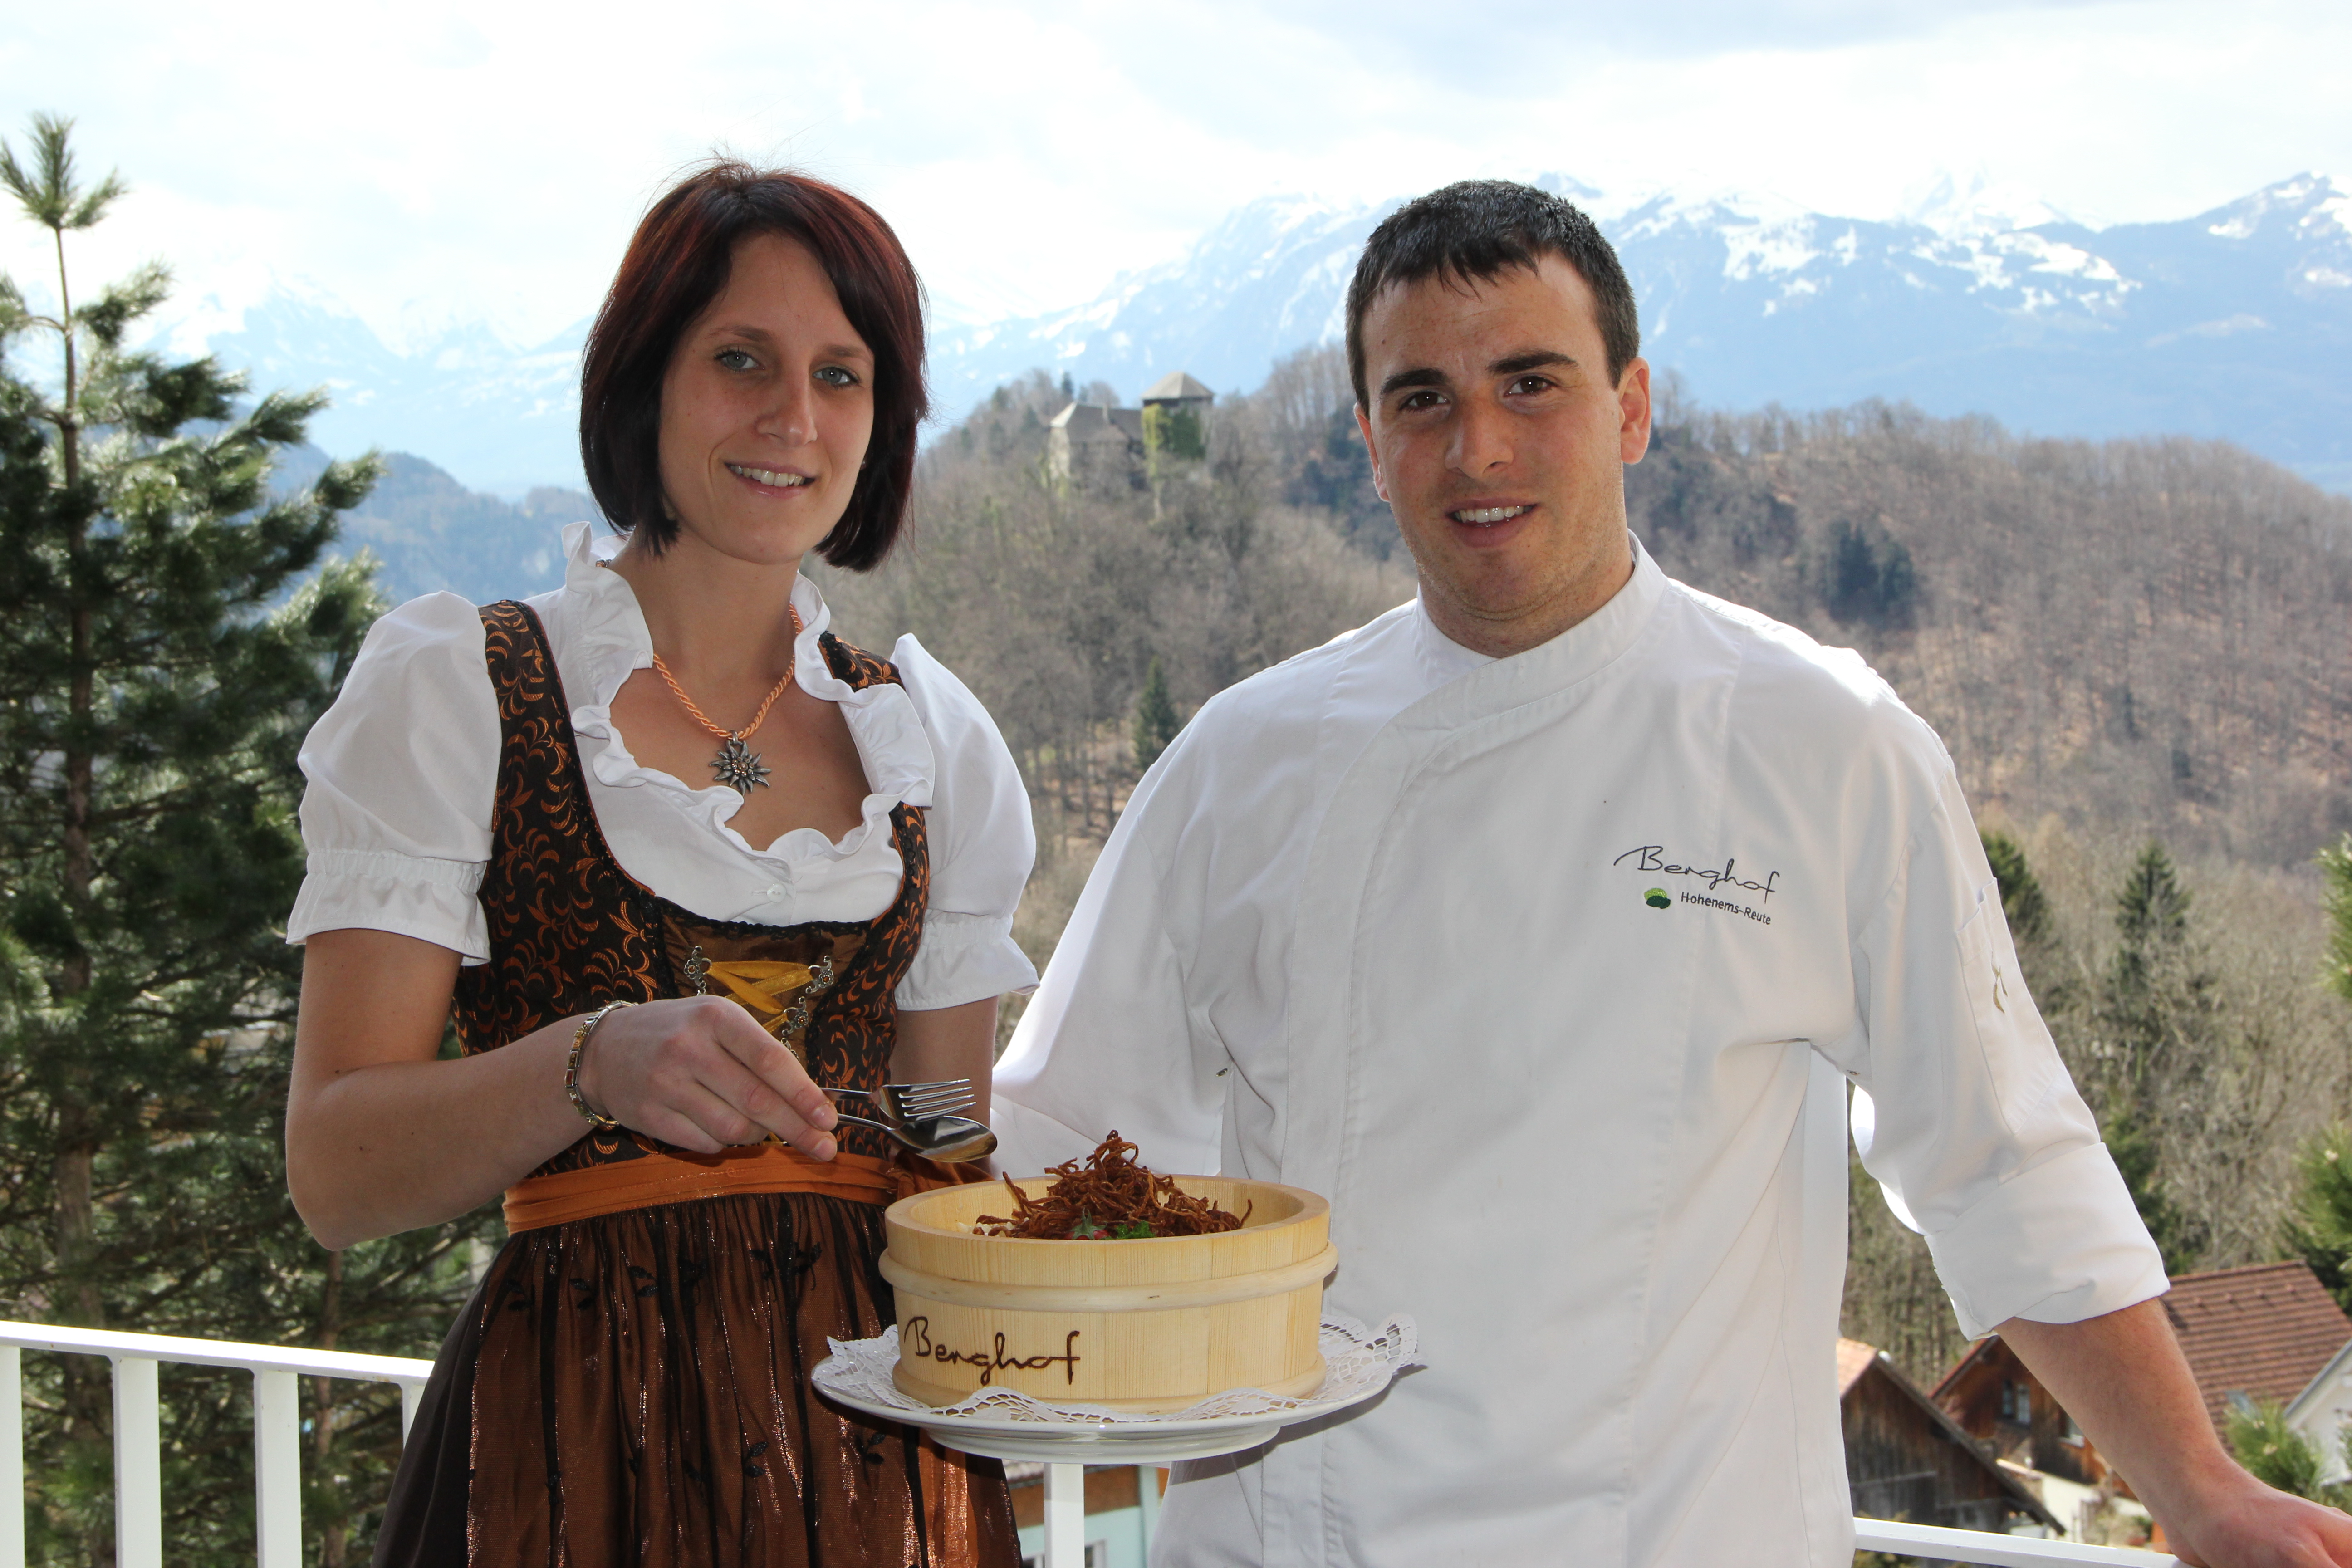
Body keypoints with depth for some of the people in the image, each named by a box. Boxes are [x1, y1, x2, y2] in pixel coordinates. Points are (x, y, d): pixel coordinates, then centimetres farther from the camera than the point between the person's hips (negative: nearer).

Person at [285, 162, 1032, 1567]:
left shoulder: (930, 736, 10)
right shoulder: (455, 690, -1)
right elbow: (336, 1172, -7)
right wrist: (591, 1066, -25)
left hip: (883, 1440, 4)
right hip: (586, 1435, -3)